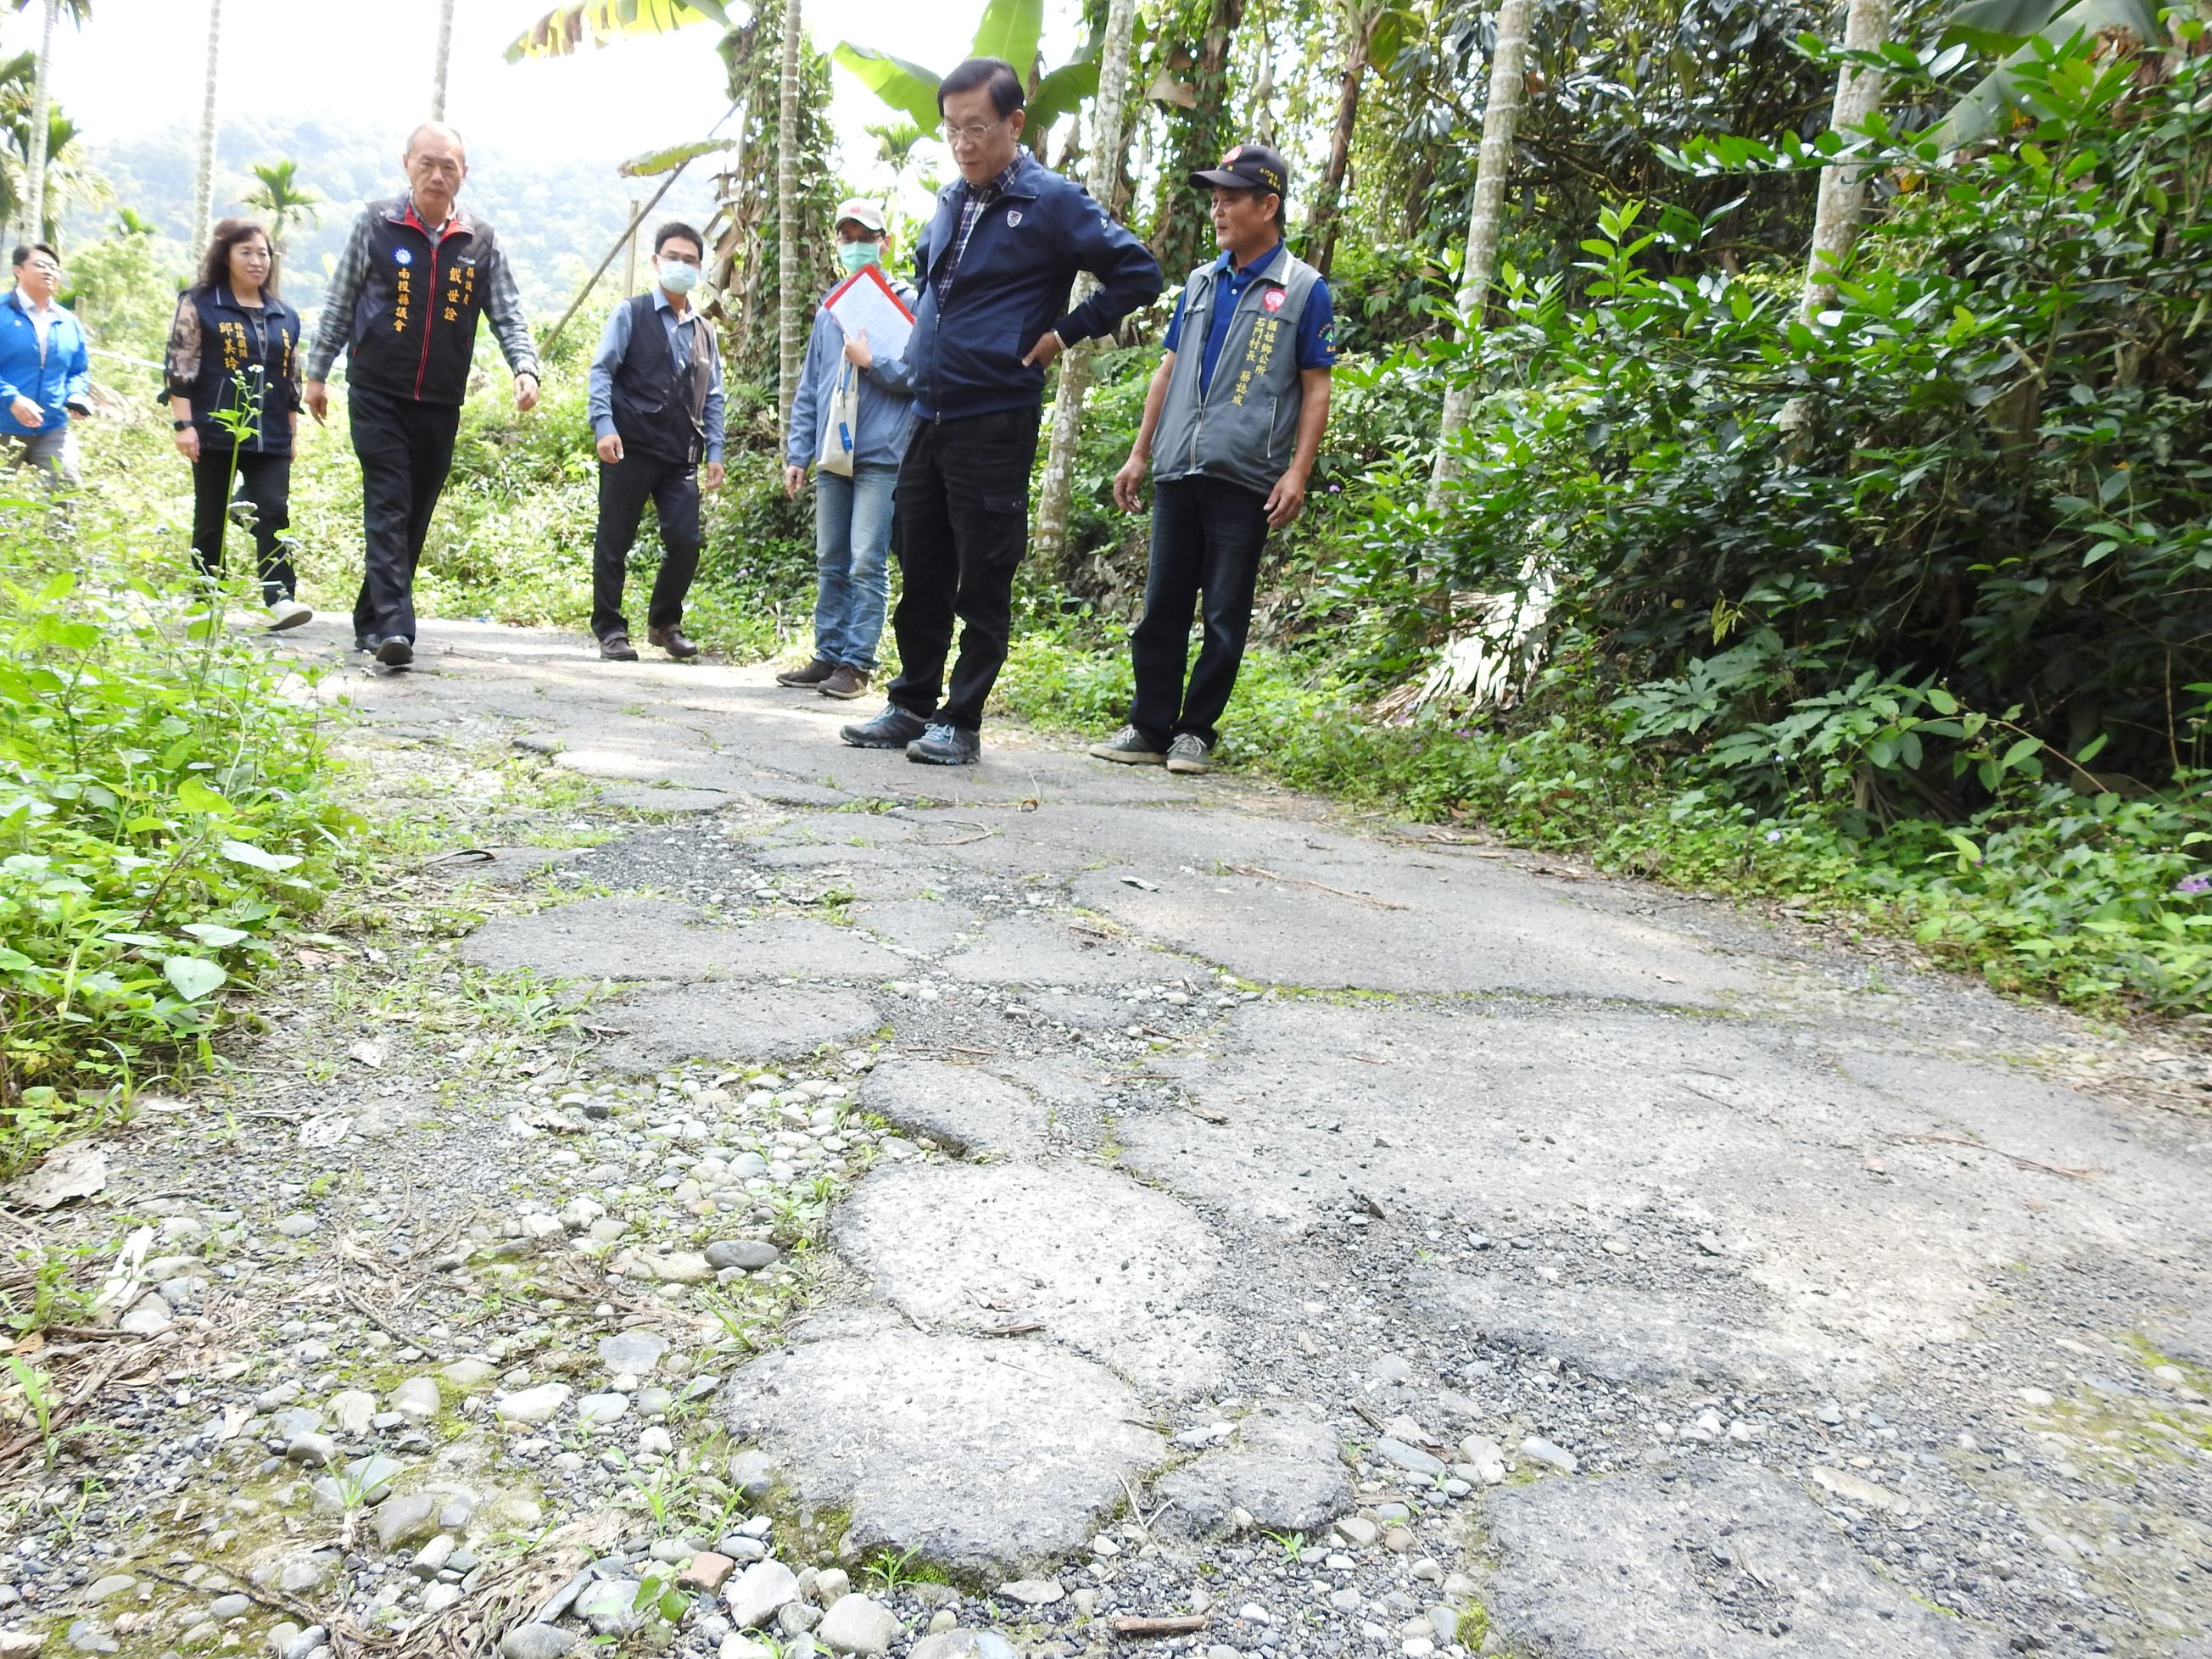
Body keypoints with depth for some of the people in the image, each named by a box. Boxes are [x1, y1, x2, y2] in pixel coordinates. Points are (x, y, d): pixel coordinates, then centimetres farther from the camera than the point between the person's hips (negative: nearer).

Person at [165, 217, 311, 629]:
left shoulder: (285, 317, 15)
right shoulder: (199, 304, 3)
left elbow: (292, 381, 18)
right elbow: (180, 367, -2)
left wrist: (291, 433, 14)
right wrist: (183, 425, -10)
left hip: (269, 439, 3)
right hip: (215, 433, -3)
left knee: (275, 514, -11)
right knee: (211, 520, 4)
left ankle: (281, 598, -18)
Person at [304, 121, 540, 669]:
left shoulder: (481, 242, 6)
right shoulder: (375, 224, 1)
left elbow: (508, 315, 8)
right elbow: (339, 304, 7)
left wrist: (526, 368, -11)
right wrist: (317, 372, 9)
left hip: (441, 405, 3)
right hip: (378, 397, -3)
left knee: (414, 519, 8)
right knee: (388, 508, -14)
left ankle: (370, 623, 20)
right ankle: (394, 627, -22)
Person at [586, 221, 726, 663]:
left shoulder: (704, 331, 17)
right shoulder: (631, 314, 5)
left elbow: (713, 396, 17)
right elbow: (601, 371, -1)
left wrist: (714, 450, 7)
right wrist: (604, 425, -14)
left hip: (681, 458, 4)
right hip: (629, 450, -3)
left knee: (686, 543, -3)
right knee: (614, 542, 1)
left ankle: (665, 623, 17)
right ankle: (610, 629, 11)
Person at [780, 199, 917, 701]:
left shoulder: (908, 302, 1)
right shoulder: (830, 308, 17)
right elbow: (809, 388, 18)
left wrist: (871, 361, -11)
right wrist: (797, 453, 13)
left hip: (880, 457, -6)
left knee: (866, 565, -7)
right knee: (830, 562, 9)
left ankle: (856, 664, -2)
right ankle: (827, 656, 16)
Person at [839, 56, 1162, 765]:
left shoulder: (1052, 201, -5)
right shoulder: (950, 201, 14)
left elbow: (1138, 274, -7)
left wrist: (1064, 332, -7)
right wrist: (923, 332, 16)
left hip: (994, 421, -7)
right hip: (928, 416, 7)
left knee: (982, 581, -1)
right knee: (920, 573, 12)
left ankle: (961, 723, 7)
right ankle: (913, 704, 23)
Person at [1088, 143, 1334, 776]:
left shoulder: (1303, 290, 2)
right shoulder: (1200, 283, 16)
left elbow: (1316, 389, -1)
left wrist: (1298, 472, -11)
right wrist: (1140, 454, 13)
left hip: (1245, 480, -5)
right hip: (1177, 473, 5)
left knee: (1225, 617, 1)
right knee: (1161, 606, 5)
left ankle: (1196, 733, 11)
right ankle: (1150, 728, 12)